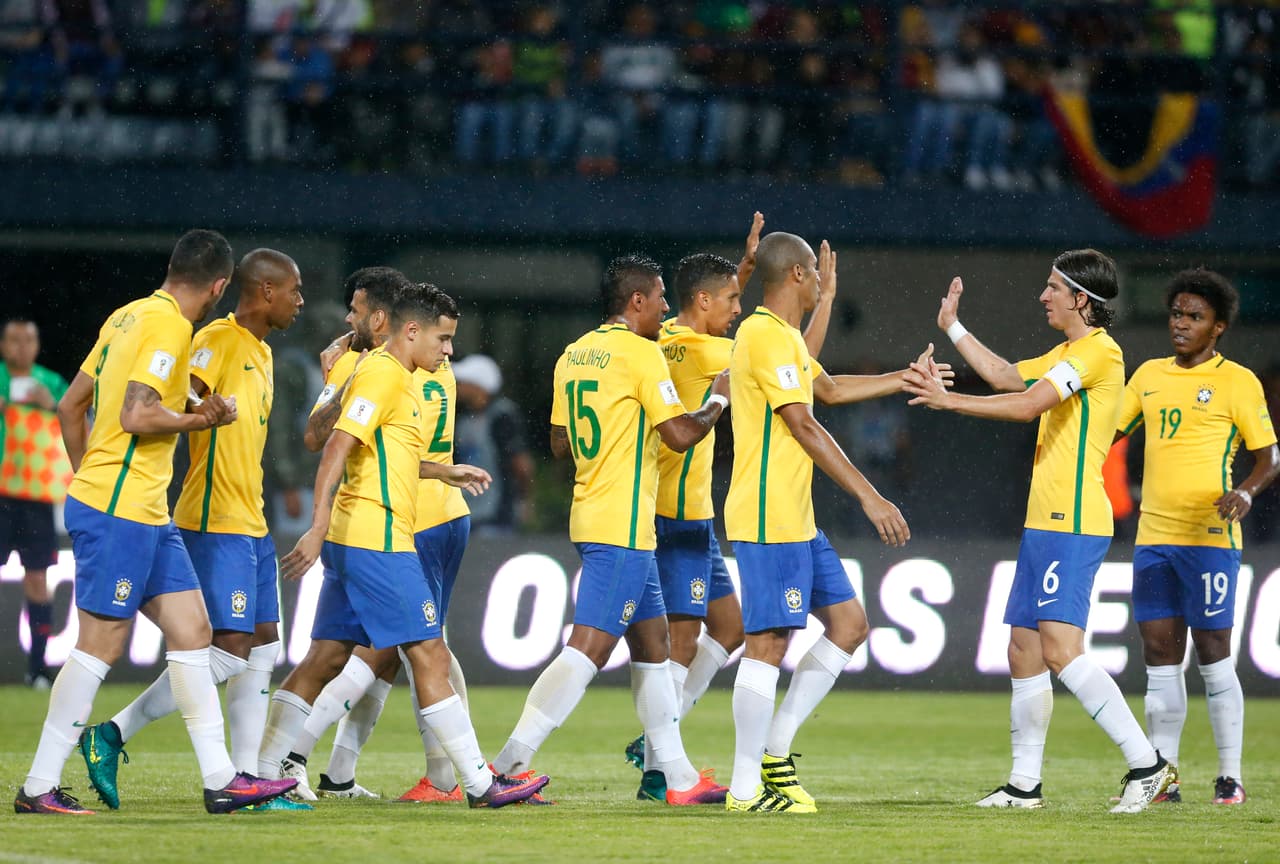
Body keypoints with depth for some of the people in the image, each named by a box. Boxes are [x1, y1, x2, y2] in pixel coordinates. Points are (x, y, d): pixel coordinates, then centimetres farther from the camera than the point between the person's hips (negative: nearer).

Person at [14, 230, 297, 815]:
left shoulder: (128, 317, 14)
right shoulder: (168, 326, -13)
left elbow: (70, 406, 18)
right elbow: (136, 416, -22)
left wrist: (90, 475, 24)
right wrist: (201, 419, -9)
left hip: (146, 514, 10)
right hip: (120, 511, -10)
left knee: (192, 631, 7)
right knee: (100, 644, -6)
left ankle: (220, 779, 7)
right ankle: (39, 787, -1)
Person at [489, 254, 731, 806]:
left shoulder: (573, 356, 12)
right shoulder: (641, 353, -12)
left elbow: (560, 443, 18)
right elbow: (681, 434, -15)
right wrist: (719, 398, 2)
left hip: (590, 515, 9)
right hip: (623, 526, -9)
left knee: (652, 642, 14)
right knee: (589, 647, -12)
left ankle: (679, 777, 16)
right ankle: (509, 763, -17)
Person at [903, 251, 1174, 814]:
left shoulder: (1099, 350, -11)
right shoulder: (1066, 354, 19)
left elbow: (1027, 404, -17)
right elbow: (1007, 376, 29)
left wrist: (950, 401, -12)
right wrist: (952, 327, 32)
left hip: (1073, 524, -10)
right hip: (1043, 521, 10)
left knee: (1060, 647, -20)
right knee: (1023, 651, 10)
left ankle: (1146, 763, -19)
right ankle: (1024, 785, 15)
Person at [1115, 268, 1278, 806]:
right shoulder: (1150, 375, 14)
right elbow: (1108, 432, 22)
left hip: (1209, 535, -5)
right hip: (1153, 535, 5)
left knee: (1213, 655, -5)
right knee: (1160, 655, 4)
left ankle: (1230, 777, 0)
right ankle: (1161, 775, 6)